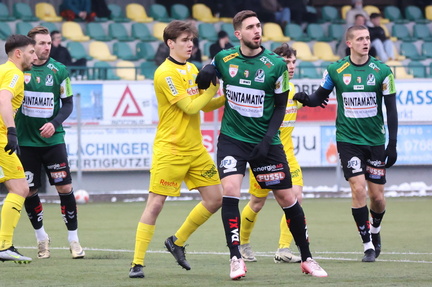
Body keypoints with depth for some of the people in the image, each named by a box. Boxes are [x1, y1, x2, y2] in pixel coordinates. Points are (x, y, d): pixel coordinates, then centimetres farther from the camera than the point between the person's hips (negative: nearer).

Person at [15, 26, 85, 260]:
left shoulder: (59, 70, -1)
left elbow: (68, 103, 5)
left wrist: (54, 123, -11)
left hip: (52, 139, 0)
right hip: (25, 141, 0)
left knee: (65, 188, -6)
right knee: (29, 192, 3)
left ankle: (73, 238, 6)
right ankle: (41, 237, 24)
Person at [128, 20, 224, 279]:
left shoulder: (192, 69, 12)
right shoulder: (165, 73, -14)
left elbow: (203, 105, 18)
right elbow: (190, 107, -18)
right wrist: (213, 88, -11)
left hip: (195, 148, 8)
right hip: (170, 149, -8)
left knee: (215, 199, 6)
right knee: (156, 203, -9)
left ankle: (177, 242, 23)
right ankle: (137, 263, -4)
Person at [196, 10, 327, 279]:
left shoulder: (276, 64, -7)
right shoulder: (224, 58, -2)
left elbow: (280, 107, -1)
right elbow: (209, 73, 17)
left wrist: (267, 139, -13)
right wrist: (206, 73, -8)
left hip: (265, 142, 0)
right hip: (232, 138, 0)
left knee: (287, 198, 3)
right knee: (230, 190, -20)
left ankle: (307, 259, 19)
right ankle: (236, 258, -12)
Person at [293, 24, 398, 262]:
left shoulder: (382, 71, -3)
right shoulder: (335, 70, -2)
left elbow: (391, 109, 0)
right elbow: (320, 97, 9)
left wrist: (392, 144, -4)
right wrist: (306, 98, -15)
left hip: (375, 142, 1)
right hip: (348, 140, -1)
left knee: (376, 195, 4)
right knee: (358, 189, -14)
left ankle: (375, 230, 35)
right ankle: (368, 245, -4)